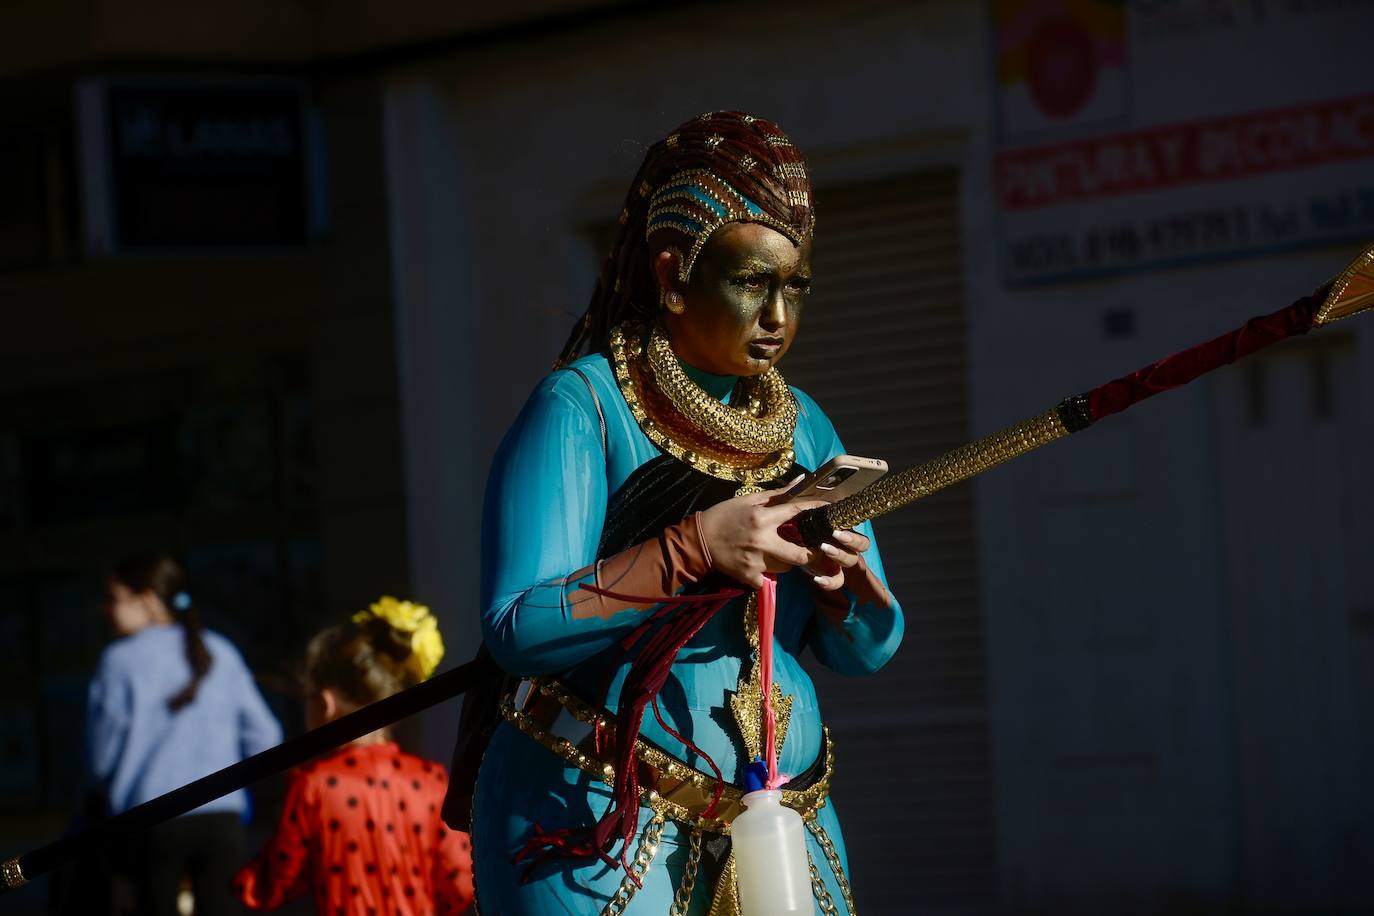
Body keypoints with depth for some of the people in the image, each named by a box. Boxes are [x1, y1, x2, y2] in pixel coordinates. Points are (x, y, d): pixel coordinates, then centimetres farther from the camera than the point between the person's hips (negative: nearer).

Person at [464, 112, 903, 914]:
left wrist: (845, 580, -12)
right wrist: (695, 549, -25)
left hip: (779, 818, 6)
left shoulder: (801, 426, 11)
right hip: (601, 826, -5)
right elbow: (519, 628, -19)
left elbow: (870, 650, 10)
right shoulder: (582, 407, -8)